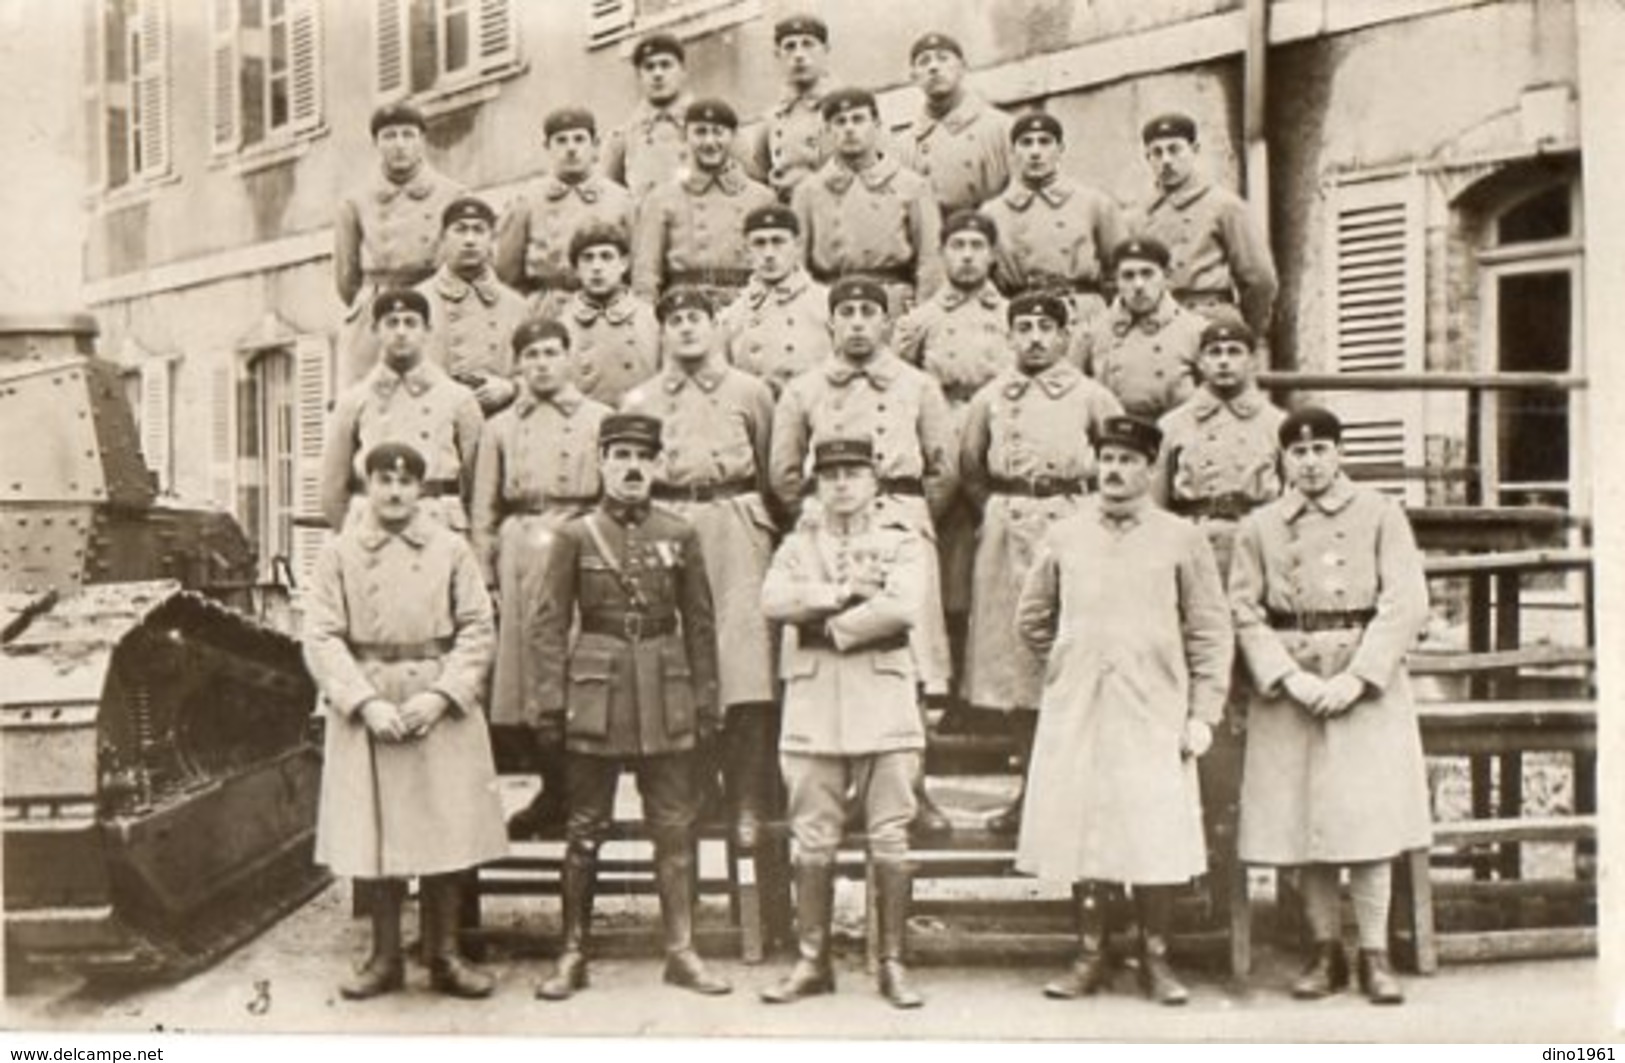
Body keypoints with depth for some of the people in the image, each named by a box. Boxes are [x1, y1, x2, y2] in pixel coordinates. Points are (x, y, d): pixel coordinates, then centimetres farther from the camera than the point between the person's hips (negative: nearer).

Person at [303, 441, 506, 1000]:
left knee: (447, 833, 3)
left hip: (441, 711, 0)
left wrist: (441, 695, -12)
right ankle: (385, 957, 19)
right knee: (375, 837, 4)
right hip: (365, 711, 0)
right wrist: (366, 703, -14)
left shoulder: (451, 549, 4)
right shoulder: (338, 554, 2)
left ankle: (444, 955, 16)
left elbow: (477, 630, 0)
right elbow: (322, 638, -3)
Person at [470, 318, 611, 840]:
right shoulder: (499, 427, 15)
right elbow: (484, 510, 13)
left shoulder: (600, 419, 9)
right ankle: (557, 791, 20)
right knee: (523, 678, 1)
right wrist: (485, 577, 5)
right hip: (519, 556, 2)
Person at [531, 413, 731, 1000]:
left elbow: (700, 625, 8)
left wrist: (707, 701, 5)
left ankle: (681, 950, 14)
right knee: (585, 829, 5)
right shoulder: (575, 537, 1)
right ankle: (573, 954, 15)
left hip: (666, 696, 2)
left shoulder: (680, 535, 6)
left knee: (675, 827, 4)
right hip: (595, 694, -2)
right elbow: (548, 625, 0)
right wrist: (549, 700, -7)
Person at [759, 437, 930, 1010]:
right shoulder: (798, 544, 15)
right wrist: (843, 590, -12)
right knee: (812, 840, 4)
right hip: (813, 704, 2)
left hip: (884, 702, -2)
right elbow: (773, 599, -5)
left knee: (890, 841, 0)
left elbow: (903, 607, -12)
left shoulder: (903, 543, 7)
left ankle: (892, 964, 9)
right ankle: (811, 962, 13)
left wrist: (829, 626, -9)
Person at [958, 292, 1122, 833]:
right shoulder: (989, 398, 11)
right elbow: (969, 470, 20)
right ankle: (1031, 786, 12)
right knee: (1009, 662, 3)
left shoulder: (1091, 397, 5)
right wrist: (994, 515, 13)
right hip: (1005, 537, 2)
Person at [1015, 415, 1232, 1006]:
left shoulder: (1181, 540, 3)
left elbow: (1211, 632, 4)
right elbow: (1031, 617, 20)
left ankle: (1155, 960, 12)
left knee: (1157, 841, -2)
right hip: (1075, 713, 2)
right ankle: (1092, 954, 16)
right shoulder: (1064, 536, 8)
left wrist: (1203, 713, -1)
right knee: (1077, 833, 3)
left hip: (1153, 714, -2)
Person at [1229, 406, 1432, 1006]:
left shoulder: (1381, 515, 3)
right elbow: (1244, 610, 2)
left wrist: (1358, 676, -13)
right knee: (1300, 821, 3)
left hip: (1367, 682, -1)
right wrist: (1288, 676, -11)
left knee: (1368, 819, -3)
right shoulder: (1259, 527, 7)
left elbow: (1406, 602, -4)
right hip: (1288, 688, 2)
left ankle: (1375, 955, 9)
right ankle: (1325, 951, 17)